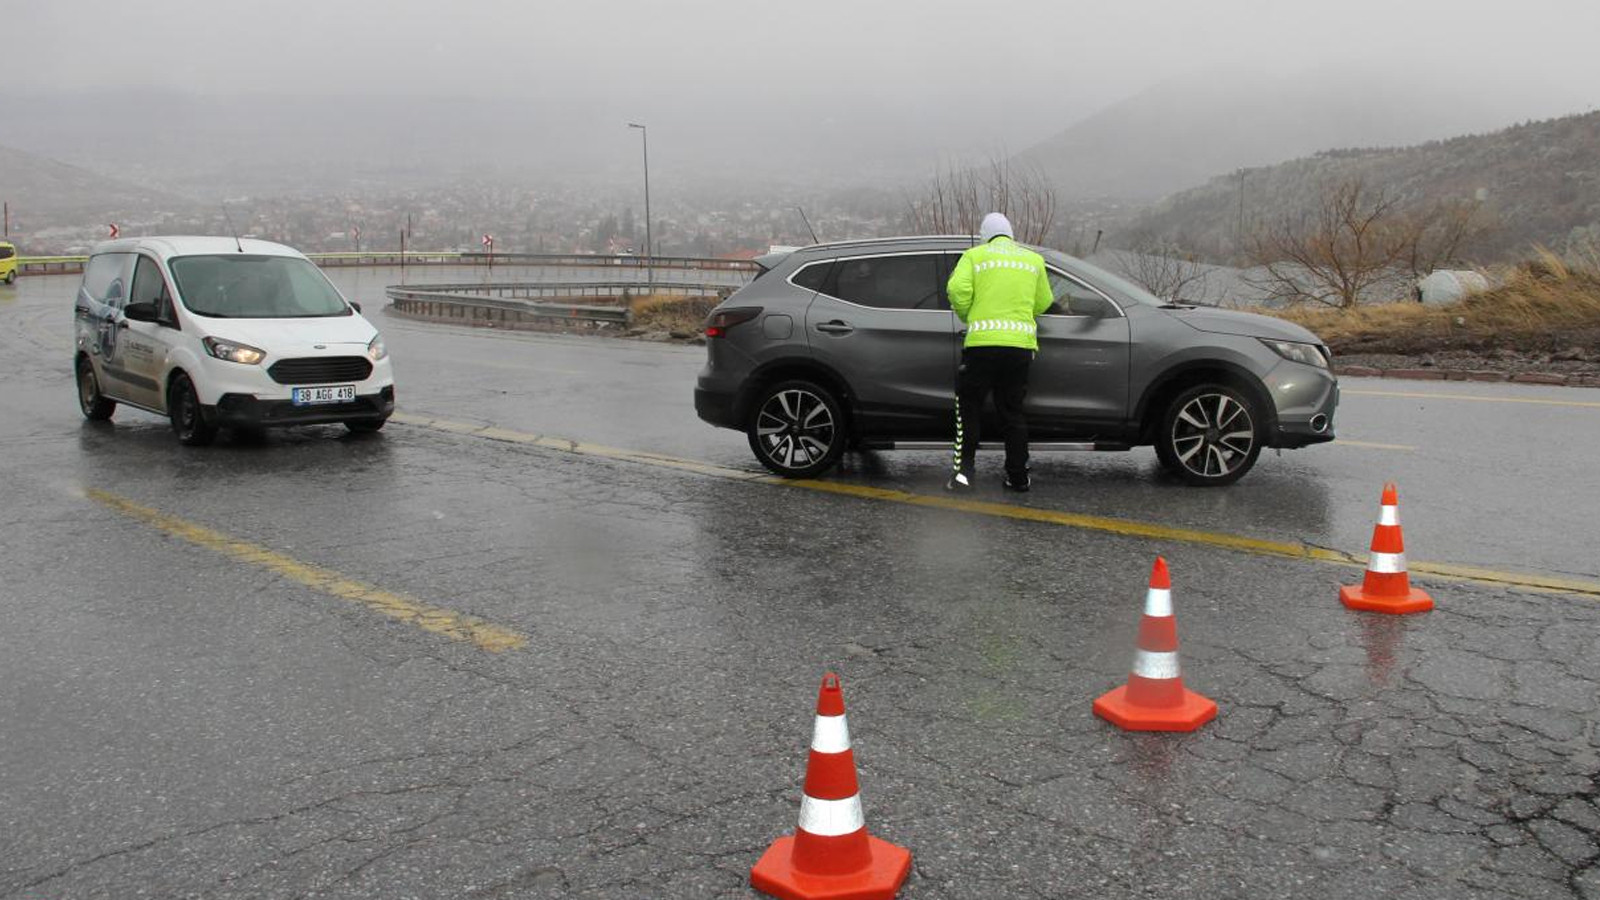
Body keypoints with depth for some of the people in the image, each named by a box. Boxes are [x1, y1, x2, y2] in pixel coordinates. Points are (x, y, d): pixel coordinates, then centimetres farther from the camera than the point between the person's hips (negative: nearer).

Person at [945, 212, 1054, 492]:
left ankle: (964, 471, -1)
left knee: (969, 408, 7)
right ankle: (1018, 477, 15)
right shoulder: (1033, 259, 16)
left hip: (982, 342, -3)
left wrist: (967, 316, 8)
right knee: (1012, 411, 12)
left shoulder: (975, 255, 7)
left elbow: (957, 289, -8)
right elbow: (1044, 303, 16)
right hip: (1021, 342, 3)